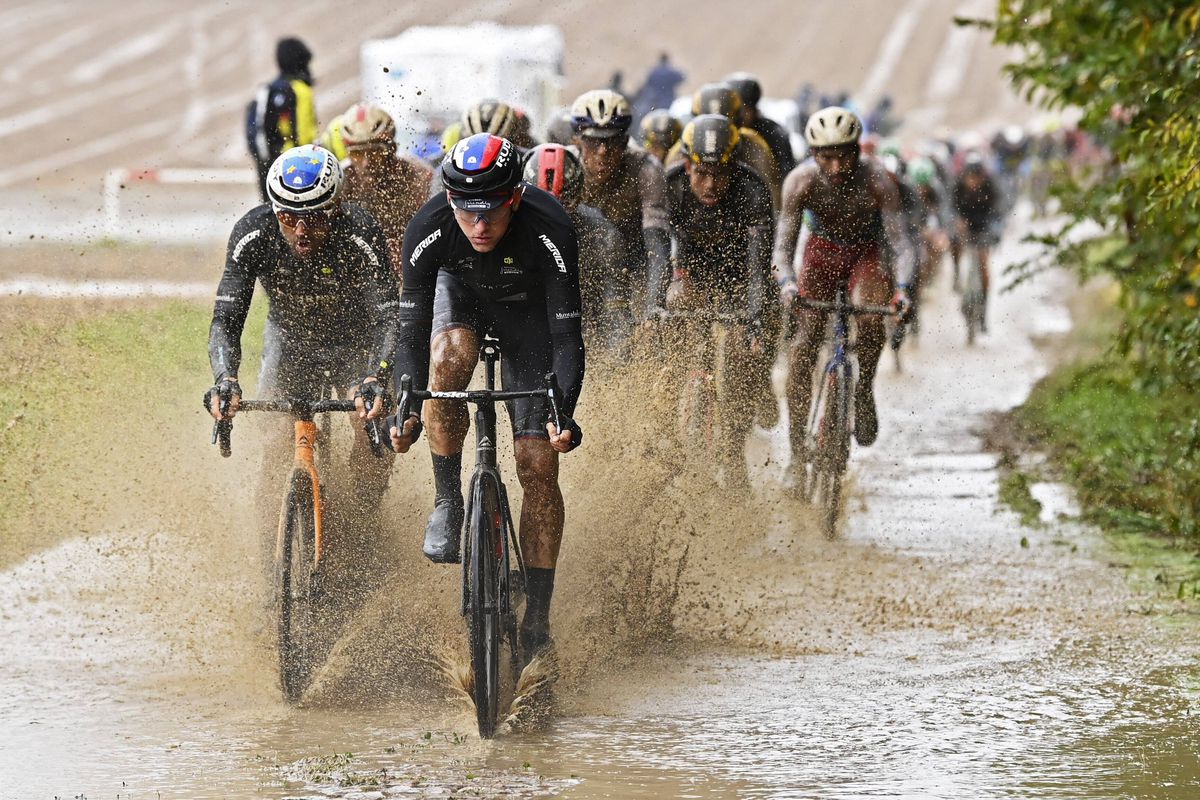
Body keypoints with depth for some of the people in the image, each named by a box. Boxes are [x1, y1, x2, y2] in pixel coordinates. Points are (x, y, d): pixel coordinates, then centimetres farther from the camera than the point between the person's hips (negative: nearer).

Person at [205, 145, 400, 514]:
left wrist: (373, 379, -55)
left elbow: (388, 318, -37)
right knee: (276, 439, -15)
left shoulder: (362, 236, -34)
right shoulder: (253, 234, -29)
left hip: (354, 342, -1)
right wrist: (225, 379, -49)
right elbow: (225, 320, -30)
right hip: (290, 339, 1)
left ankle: (365, 516, 9)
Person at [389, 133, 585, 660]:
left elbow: (567, 336, -34)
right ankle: (448, 502, -16)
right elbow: (411, 331, -27)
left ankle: (537, 620, -5)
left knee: (538, 464, -11)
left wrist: (563, 414, -48)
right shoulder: (428, 232, -32)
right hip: (460, 292, 1)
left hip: (528, 311, -1)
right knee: (449, 356, -36)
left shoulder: (549, 232, -36)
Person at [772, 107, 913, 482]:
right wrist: (786, 281, -49)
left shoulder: (876, 180, -28)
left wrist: (902, 287, -48)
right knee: (804, 345, -12)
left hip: (866, 253, -1)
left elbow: (900, 242, -30)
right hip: (822, 251, 1)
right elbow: (783, 243, -28)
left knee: (871, 314, -33)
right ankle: (797, 452, -5)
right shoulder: (801, 181, -26)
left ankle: (865, 389, -7)